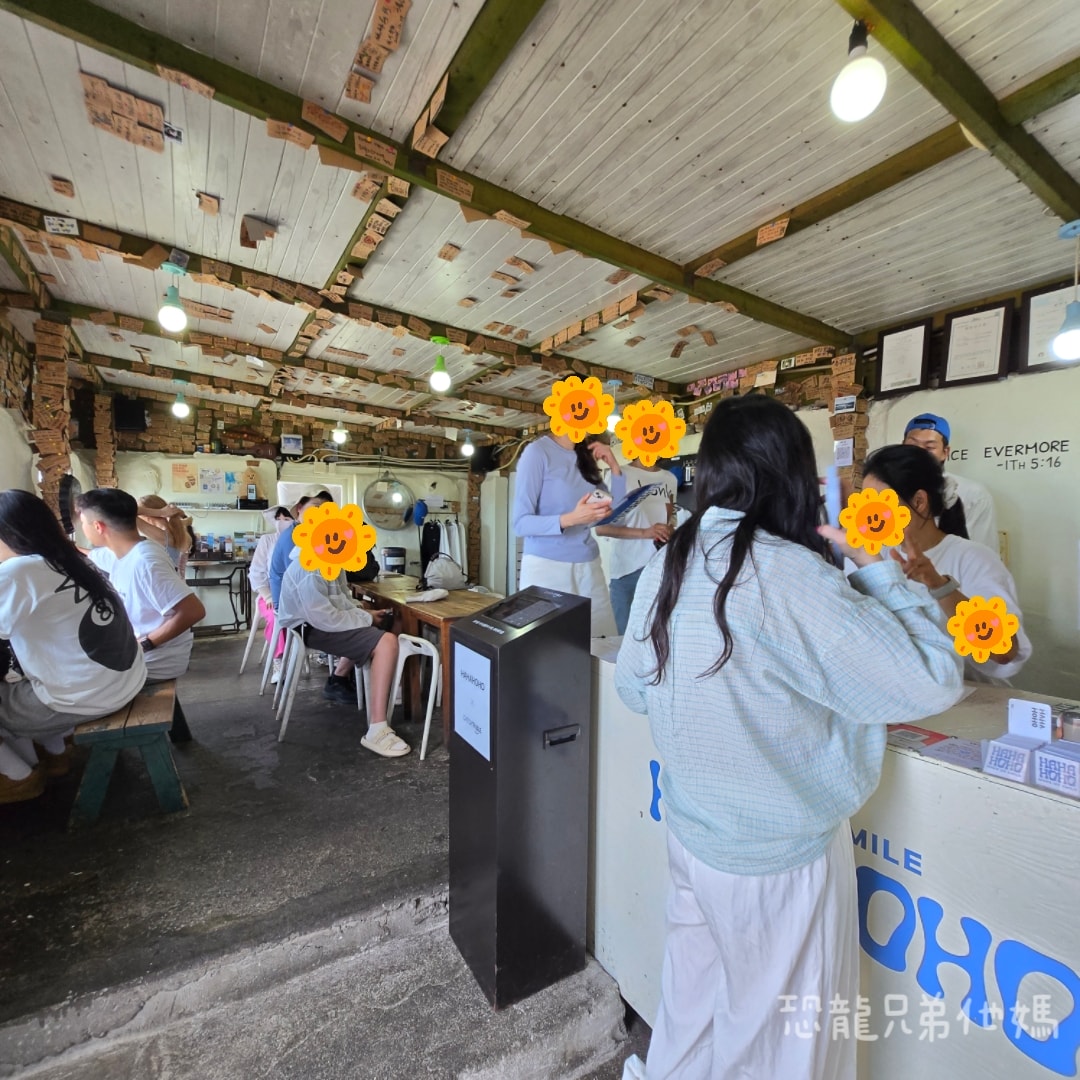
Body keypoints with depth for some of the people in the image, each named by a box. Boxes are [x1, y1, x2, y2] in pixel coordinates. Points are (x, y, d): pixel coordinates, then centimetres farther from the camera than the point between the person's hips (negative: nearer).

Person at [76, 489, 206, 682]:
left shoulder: (143, 561, -28)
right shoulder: (118, 551, 0)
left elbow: (194, 611, -34)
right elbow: (85, 558, 26)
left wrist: (144, 644, -25)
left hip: (153, 662, -8)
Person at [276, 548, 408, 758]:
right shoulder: (310, 568, -26)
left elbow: (341, 598, 13)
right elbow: (325, 618, -28)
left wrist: (365, 614, -1)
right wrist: (367, 619, -17)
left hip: (322, 618, 10)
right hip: (313, 628, -10)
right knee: (387, 642, -24)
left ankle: (338, 681, 34)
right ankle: (377, 731, -25)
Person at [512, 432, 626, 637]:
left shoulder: (585, 457, 10)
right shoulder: (538, 452, -9)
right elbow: (521, 524, -13)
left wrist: (614, 467, 2)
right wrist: (571, 519, -27)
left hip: (589, 566, 6)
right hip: (547, 566, -5)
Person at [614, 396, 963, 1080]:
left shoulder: (667, 566, -5)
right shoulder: (787, 574, -26)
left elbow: (633, 688, 5)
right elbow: (932, 680, -20)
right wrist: (876, 567, -10)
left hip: (691, 833, 6)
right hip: (779, 852, -5)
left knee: (694, 998, 28)